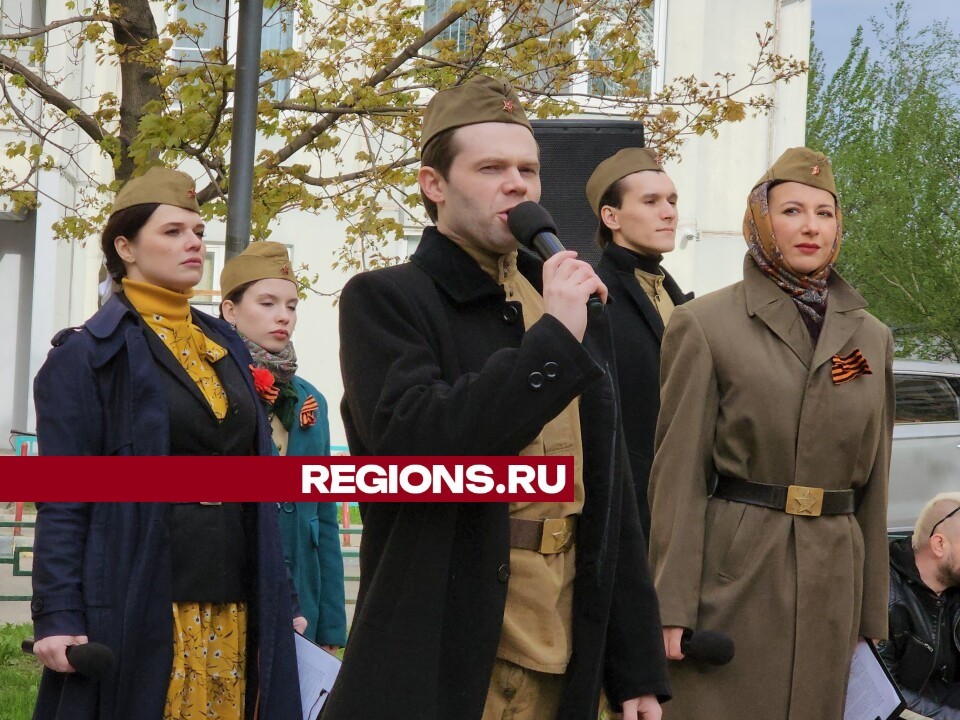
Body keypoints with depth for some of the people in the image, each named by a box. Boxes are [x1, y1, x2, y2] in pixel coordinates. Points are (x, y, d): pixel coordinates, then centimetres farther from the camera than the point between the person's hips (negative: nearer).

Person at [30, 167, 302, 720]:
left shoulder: (225, 349, 16)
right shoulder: (88, 356, -2)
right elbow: (62, 502, -8)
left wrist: (281, 599, 11)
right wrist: (57, 616, -16)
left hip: (231, 610, 6)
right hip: (135, 610, -5)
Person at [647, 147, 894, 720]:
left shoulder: (872, 338, 12)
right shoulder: (705, 324, -2)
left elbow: (873, 483, 14)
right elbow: (680, 473, -5)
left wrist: (870, 612, 12)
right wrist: (673, 607, -11)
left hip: (831, 581, 4)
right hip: (732, 577, -4)